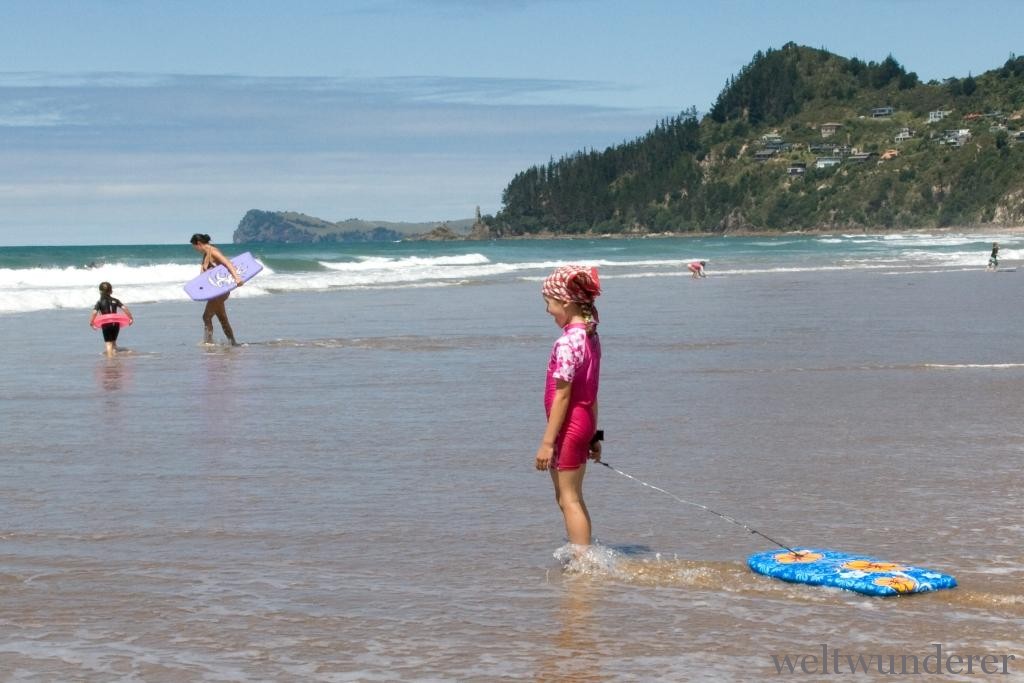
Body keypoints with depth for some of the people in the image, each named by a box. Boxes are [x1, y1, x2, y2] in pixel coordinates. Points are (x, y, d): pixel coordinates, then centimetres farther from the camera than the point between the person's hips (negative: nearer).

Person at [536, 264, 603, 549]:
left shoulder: (568, 342, -20)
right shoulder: (591, 336, 8)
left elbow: (562, 395, -21)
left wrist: (547, 441, -18)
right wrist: (593, 435, 19)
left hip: (568, 426, -10)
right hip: (584, 423, 10)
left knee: (569, 499, -2)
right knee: (570, 497, 19)